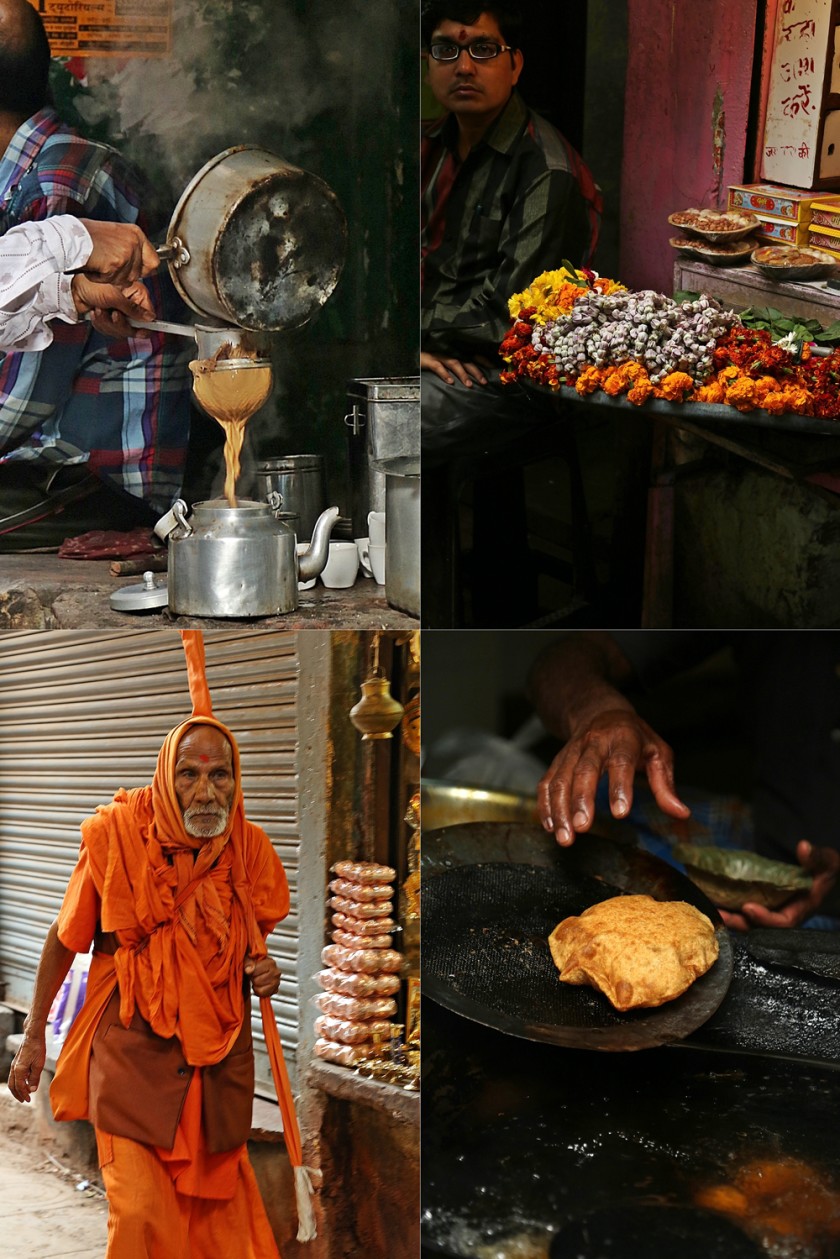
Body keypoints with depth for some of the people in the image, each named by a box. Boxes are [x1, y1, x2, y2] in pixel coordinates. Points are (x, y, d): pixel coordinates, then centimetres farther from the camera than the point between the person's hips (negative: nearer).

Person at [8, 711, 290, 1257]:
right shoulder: (116, 837, -15)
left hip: (223, 1056, 3)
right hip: (133, 1053, -3)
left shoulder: (250, 848, -5)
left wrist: (263, 968, -7)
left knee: (219, 1200, 16)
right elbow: (65, 939, -2)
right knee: (140, 1213, -6)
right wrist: (33, 1036, 3)